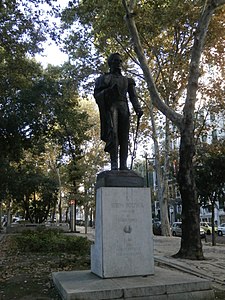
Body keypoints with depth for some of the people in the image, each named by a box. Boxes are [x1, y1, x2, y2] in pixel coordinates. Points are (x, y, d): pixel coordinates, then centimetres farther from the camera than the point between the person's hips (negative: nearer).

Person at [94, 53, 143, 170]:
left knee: (124, 136, -7)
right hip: (111, 106, -3)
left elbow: (133, 96, 12)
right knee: (113, 133, -20)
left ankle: (123, 165, -10)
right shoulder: (104, 78, 16)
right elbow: (96, 94, 7)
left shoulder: (127, 80, 24)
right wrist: (108, 91, -12)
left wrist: (138, 109, -4)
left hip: (123, 108, 3)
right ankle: (114, 164, -25)